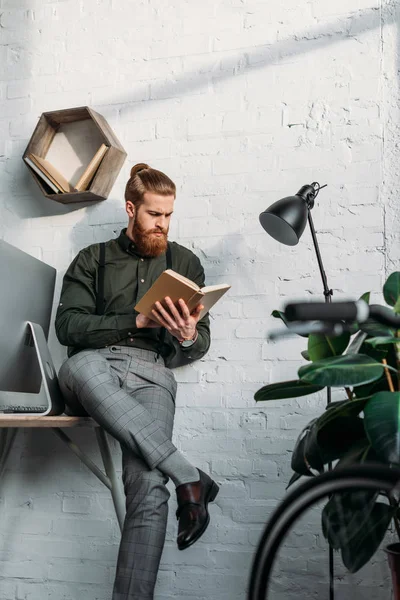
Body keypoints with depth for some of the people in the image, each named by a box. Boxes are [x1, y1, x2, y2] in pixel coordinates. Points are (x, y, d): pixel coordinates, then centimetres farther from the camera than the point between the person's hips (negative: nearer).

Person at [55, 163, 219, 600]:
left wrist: (188, 337, -9)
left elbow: (200, 345, 17)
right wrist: (137, 321, -8)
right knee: (81, 367, -39)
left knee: (148, 488, -26)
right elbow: (67, 326, 3)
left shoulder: (185, 262, 21)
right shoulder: (93, 260, 18)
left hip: (152, 373, 0)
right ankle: (188, 477, -33)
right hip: (96, 367, 0)